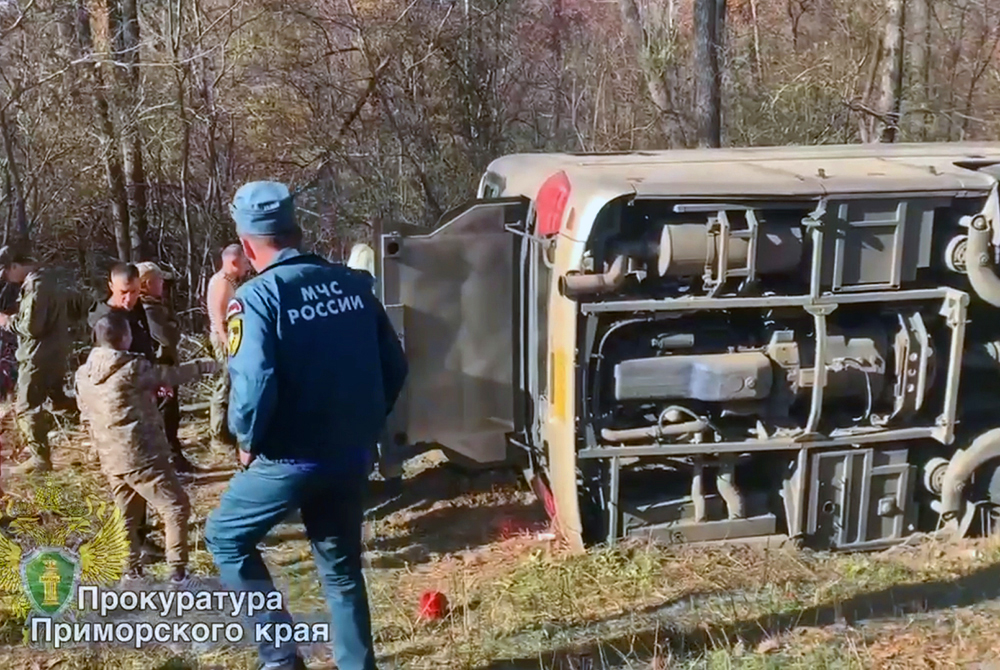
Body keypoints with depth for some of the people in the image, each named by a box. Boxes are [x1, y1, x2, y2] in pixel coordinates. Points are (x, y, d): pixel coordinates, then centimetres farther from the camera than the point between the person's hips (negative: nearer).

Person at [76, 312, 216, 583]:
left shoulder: (83, 375, 5)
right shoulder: (133, 367, -13)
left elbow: (86, 417, 14)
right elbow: (170, 375, 0)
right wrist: (203, 366, 16)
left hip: (111, 460, 7)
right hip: (142, 456, -7)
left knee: (127, 517, 17)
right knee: (176, 508, 2)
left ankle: (132, 573, 21)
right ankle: (178, 571, 1)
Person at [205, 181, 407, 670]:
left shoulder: (257, 296, -14)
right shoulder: (353, 283, 3)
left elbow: (255, 386, -24)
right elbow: (394, 367, 6)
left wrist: (247, 442, -5)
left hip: (292, 458, -5)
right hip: (352, 456, 5)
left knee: (226, 537, 18)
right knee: (341, 567, 21)